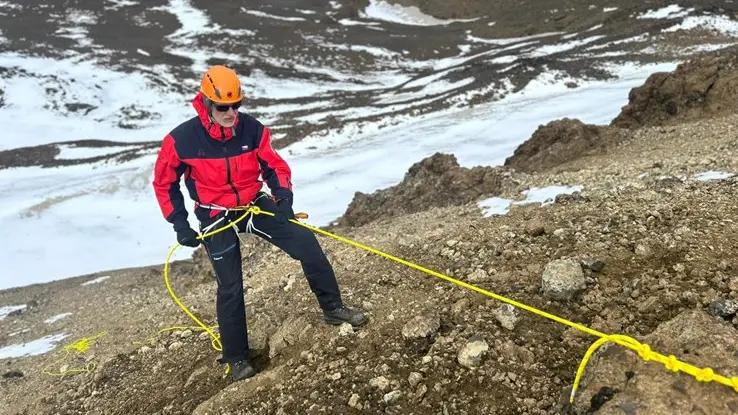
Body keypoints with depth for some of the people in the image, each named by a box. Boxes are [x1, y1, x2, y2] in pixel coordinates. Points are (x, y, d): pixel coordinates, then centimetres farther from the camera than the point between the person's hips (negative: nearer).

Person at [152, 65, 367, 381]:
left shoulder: (252, 129, -13)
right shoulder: (182, 139, -19)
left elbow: (274, 165, 2)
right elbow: (164, 182, -4)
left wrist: (284, 197, -15)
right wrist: (180, 225, -8)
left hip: (255, 204, 3)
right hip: (216, 218, -2)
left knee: (307, 243, -8)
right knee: (230, 287, 0)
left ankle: (332, 308, 10)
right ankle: (236, 358, 18)